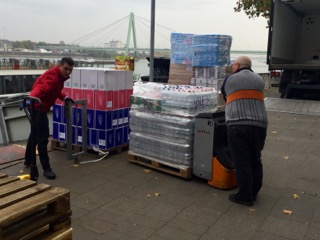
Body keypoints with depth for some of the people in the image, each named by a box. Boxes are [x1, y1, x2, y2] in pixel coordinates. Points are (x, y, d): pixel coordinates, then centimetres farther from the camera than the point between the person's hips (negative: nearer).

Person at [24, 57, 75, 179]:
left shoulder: (59, 76, 9)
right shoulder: (53, 77, -23)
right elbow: (41, 89, -41)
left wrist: (64, 97, 17)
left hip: (38, 107, 11)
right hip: (38, 107, -11)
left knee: (35, 134, 24)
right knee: (42, 138, -10)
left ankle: (29, 160, 42)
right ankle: (46, 168, -5)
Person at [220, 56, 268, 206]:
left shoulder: (230, 80, 9)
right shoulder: (259, 80, 16)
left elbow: (224, 96, 23)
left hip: (237, 125, -4)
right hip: (259, 125, 4)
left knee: (242, 162, 0)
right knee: (255, 161, 14)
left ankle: (245, 196, 5)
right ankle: (254, 193, 23)